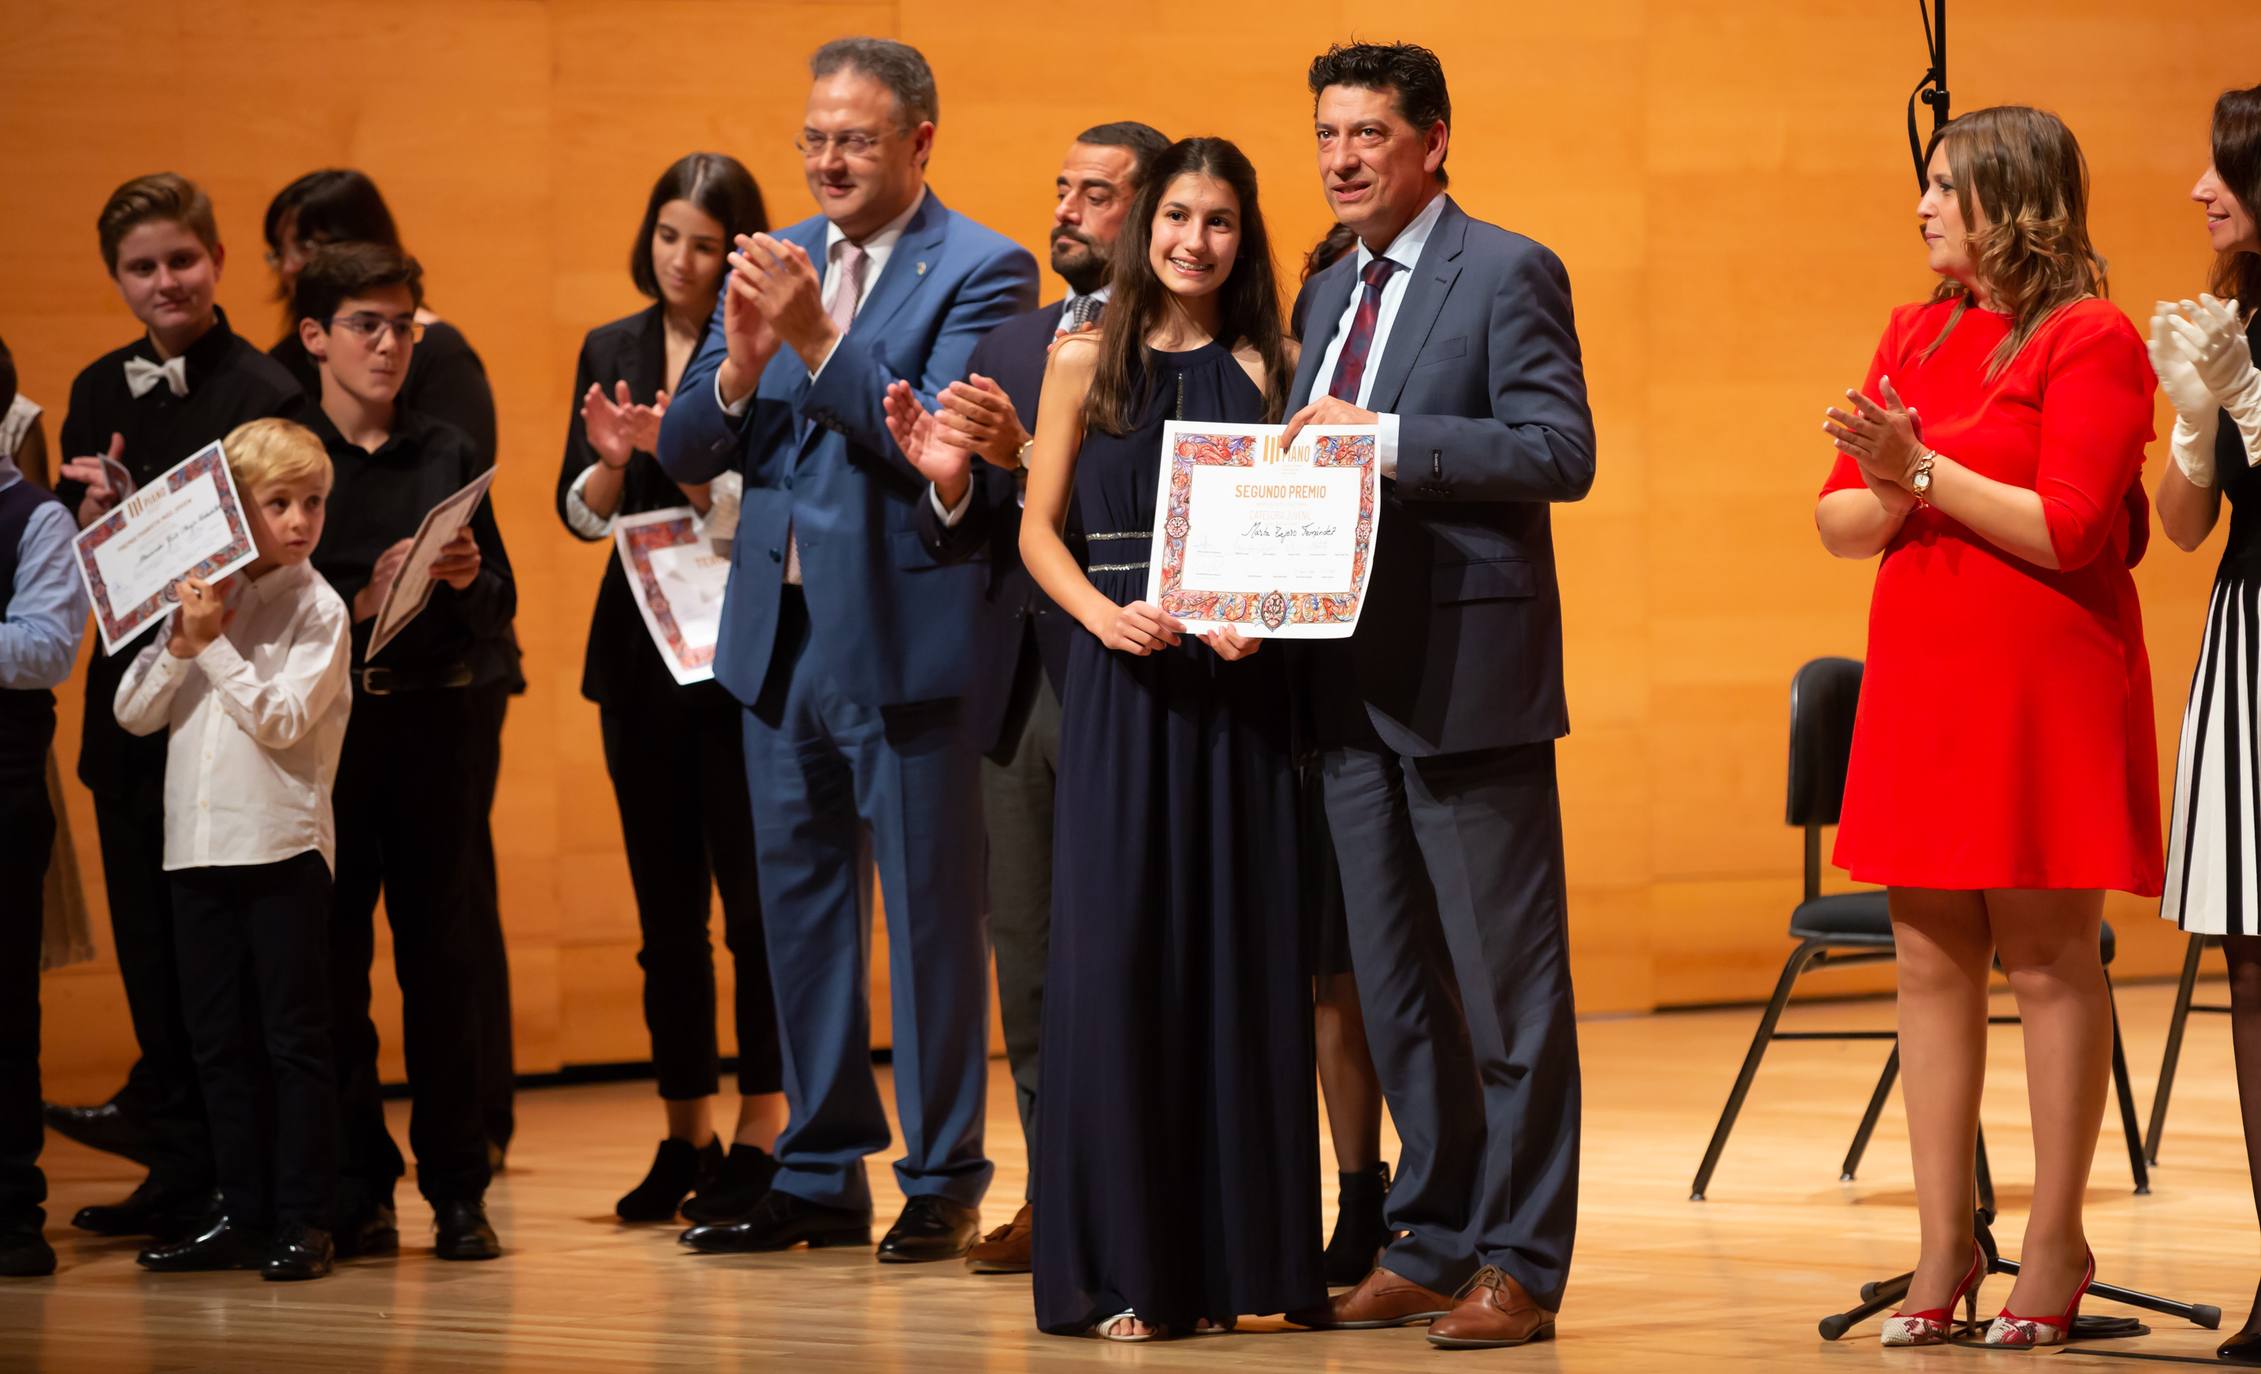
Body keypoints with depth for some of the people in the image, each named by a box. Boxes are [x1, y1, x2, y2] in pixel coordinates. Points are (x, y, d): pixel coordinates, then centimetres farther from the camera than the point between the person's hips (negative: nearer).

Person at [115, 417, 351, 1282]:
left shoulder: (317, 610, -3)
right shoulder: (201, 596, 10)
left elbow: (282, 719, -14)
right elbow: (134, 714, 7)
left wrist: (216, 645, -13)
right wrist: (182, 643, -7)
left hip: (285, 844, -5)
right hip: (200, 844, 5)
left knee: (295, 1038, -2)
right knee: (219, 1040, 9)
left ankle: (302, 1221, 0)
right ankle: (243, 1216, 16)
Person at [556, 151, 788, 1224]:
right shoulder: (611, 352, 11)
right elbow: (578, 513, 7)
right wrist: (610, 461, -13)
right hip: (639, 654, 5)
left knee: (754, 895, -5)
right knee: (665, 904, 9)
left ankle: (760, 1135, 0)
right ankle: (686, 1135, 15)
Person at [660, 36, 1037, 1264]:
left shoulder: (981, 271, -7)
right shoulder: (772, 265, 10)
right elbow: (682, 453, 6)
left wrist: (819, 342, -26)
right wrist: (739, 367, -14)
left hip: (904, 638, -6)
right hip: (778, 639, 6)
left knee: (931, 909, 0)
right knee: (798, 902, 12)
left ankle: (944, 1182, 8)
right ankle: (821, 1176, 21)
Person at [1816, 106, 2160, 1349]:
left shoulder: (2090, 341, -7)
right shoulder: (1915, 337, 15)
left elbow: (2069, 530, -16)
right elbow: (1838, 524, 12)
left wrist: (1931, 469, -12)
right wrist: (1888, 490, -9)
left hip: (2043, 686, -7)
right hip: (1918, 682, 7)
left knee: (2048, 959, -2)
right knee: (1930, 962, 6)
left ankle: (2054, 1245, 5)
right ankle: (1943, 1250, 11)